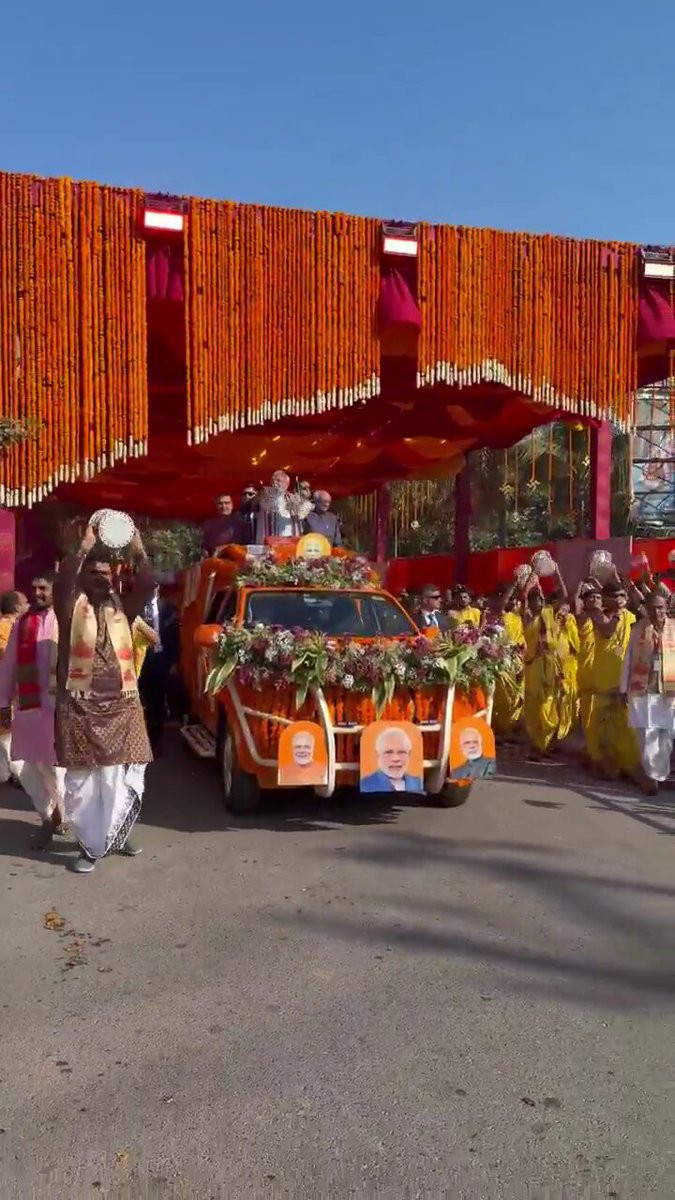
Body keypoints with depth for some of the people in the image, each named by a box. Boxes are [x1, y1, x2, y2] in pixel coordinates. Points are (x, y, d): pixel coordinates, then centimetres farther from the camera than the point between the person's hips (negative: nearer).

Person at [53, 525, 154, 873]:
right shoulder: (72, 606, 2)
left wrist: (138, 552, -13)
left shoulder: (120, 606, 11)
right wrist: (84, 548, -21)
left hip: (122, 704, 3)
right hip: (80, 705, -3)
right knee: (83, 780, 2)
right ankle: (91, 846, 15)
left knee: (121, 776, 5)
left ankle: (113, 836, 24)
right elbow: (62, 583, -18)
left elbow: (147, 586, -2)